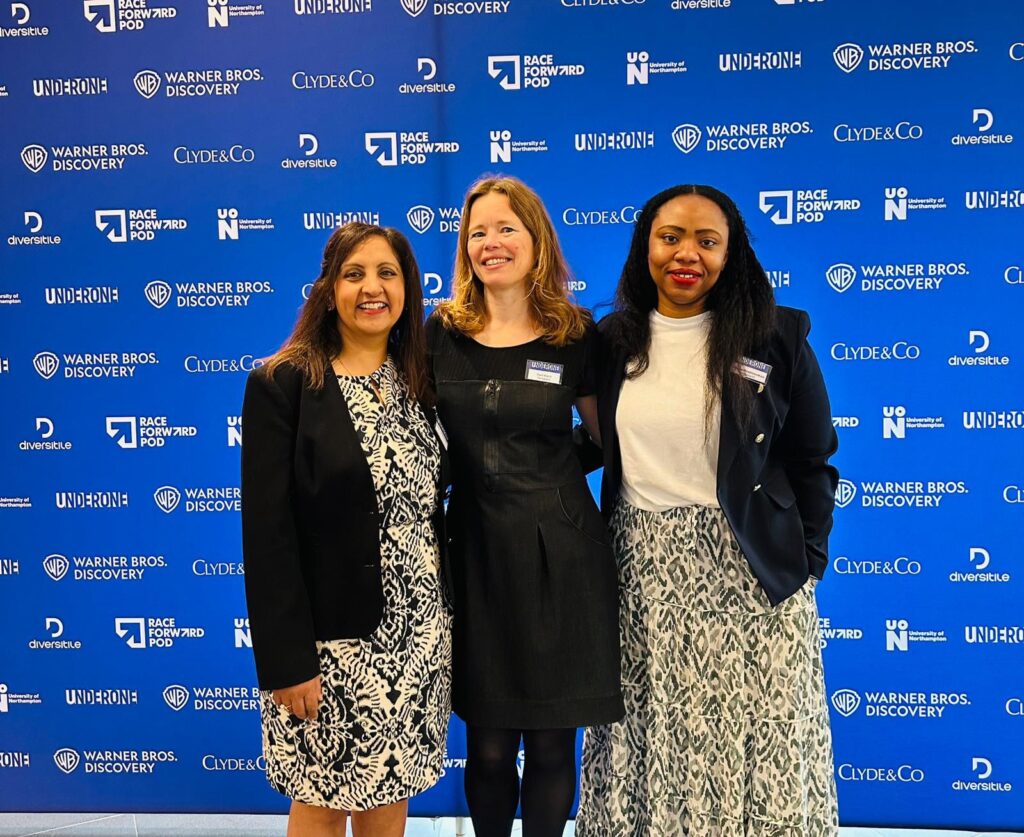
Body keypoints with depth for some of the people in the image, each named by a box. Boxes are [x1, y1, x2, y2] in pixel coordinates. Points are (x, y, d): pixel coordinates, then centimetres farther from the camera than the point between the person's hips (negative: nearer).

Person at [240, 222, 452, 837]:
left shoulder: (421, 382, 6)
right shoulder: (283, 385, -10)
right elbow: (268, 533, -13)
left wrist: (445, 618, 7)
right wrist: (287, 661, -16)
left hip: (420, 632, 5)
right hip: (330, 635, -4)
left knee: (389, 787, 17)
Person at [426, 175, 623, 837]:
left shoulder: (575, 335, 0)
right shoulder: (441, 335, 2)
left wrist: (546, 476, -4)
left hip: (560, 553, -1)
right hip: (477, 551, 1)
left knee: (552, 744, 8)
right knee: (489, 746, 9)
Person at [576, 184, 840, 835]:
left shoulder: (777, 336, -2)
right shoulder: (614, 341, 5)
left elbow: (812, 462, 1)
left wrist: (807, 562, -3)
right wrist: (602, 549, 4)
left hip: (749, 569, -2)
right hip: (642, 571, 2)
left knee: (753, 741, 5)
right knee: (651, 740, 10)